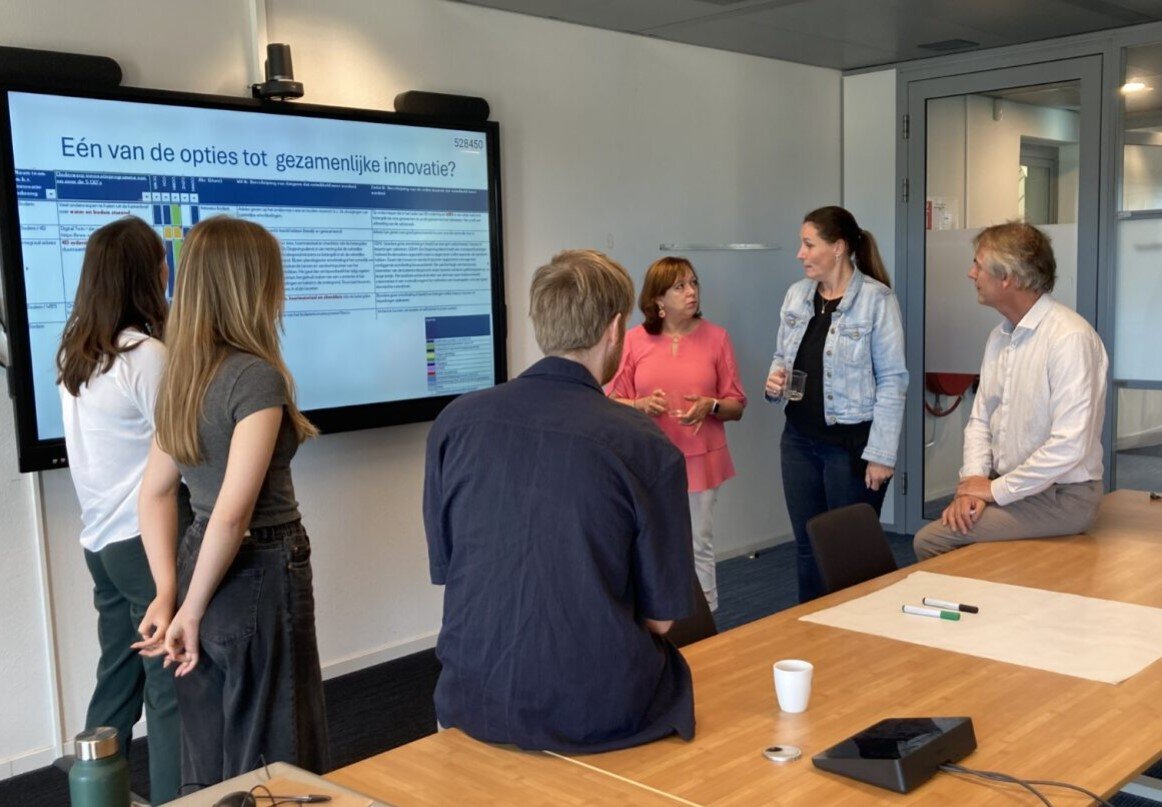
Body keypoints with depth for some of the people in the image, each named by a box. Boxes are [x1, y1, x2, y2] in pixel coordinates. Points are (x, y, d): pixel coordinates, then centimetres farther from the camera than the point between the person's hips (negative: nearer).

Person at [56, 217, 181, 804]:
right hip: (147, 541, -8)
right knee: (171, 686, 0)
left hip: (100, 540, 8)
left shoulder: (74, 353, 9)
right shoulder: (146, 355, -16)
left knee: (118, 676, 17)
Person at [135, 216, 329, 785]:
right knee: (272, 767, 8)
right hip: (257, 577, -8)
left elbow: (155, 492, 10)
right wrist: (192, 611, -12)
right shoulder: (258, 376, -19)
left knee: (211, 764, 20)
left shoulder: (183, 375, 6)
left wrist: (168, 594, 5)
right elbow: (233, 514, -23)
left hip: (200, 563, 8)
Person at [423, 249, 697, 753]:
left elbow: (444, 568, 6)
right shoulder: (645, 446, -13)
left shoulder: (456, 422, -5)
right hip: (599, 714, -3)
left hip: (476, 707, 4)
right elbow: (662, 616, -6)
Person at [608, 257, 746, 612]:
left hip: (699, 460, 0)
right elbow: (613, 403, 4)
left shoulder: (716, 337, 2)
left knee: (699, 548, 5)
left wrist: (711, 406, -14)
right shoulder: (634, 340, 0)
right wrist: (642, 405, -15)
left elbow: (737, 405, 6)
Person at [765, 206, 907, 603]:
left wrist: (880, 454, -14)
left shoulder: (876, 299, -10)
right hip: (799, 439, 6)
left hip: (851, 443, -5)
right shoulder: (796, 294, 7)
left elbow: (892, 379, -11)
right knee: (807, 547, 13)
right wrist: (774, 379, -5)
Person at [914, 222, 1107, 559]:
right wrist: (973, 483, -6)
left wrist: (997, 490, -16)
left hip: (1060, 497, -8)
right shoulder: (999, 336, 8)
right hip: (1004, 486, 8)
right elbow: (980, 419, 11)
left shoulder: (1070, 338, -21)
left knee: (931, 541, -17)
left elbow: (1070, 446, -26)